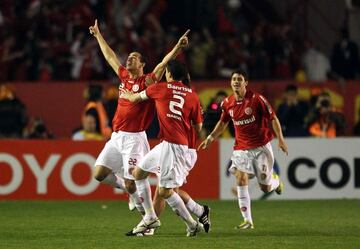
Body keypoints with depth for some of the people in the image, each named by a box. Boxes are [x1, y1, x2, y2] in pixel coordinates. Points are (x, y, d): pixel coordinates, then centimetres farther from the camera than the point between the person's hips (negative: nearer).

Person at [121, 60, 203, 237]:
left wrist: (124, 95, 39)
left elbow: (135, 98, 16)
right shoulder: (193, 96, 8)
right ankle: (150, 217, 21)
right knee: (138, 173, 19)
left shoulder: (159, 88, -1)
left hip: (172, 145, -7)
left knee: (165, 192, -4)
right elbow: (198, 127, 11)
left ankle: (192, 224, 0)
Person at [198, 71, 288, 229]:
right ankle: (247, 221, -13)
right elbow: (223, 123, 18)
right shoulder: (228, 103, 0)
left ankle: (275, 180, 41)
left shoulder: (256, 99, -13)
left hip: (261, 147, -3)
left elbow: (272, 119, -6)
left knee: (266, 188, 1)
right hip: (241, 149, 3)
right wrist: (210, 138, 10)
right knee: (241, 179, -16)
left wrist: (280, 139, -11)